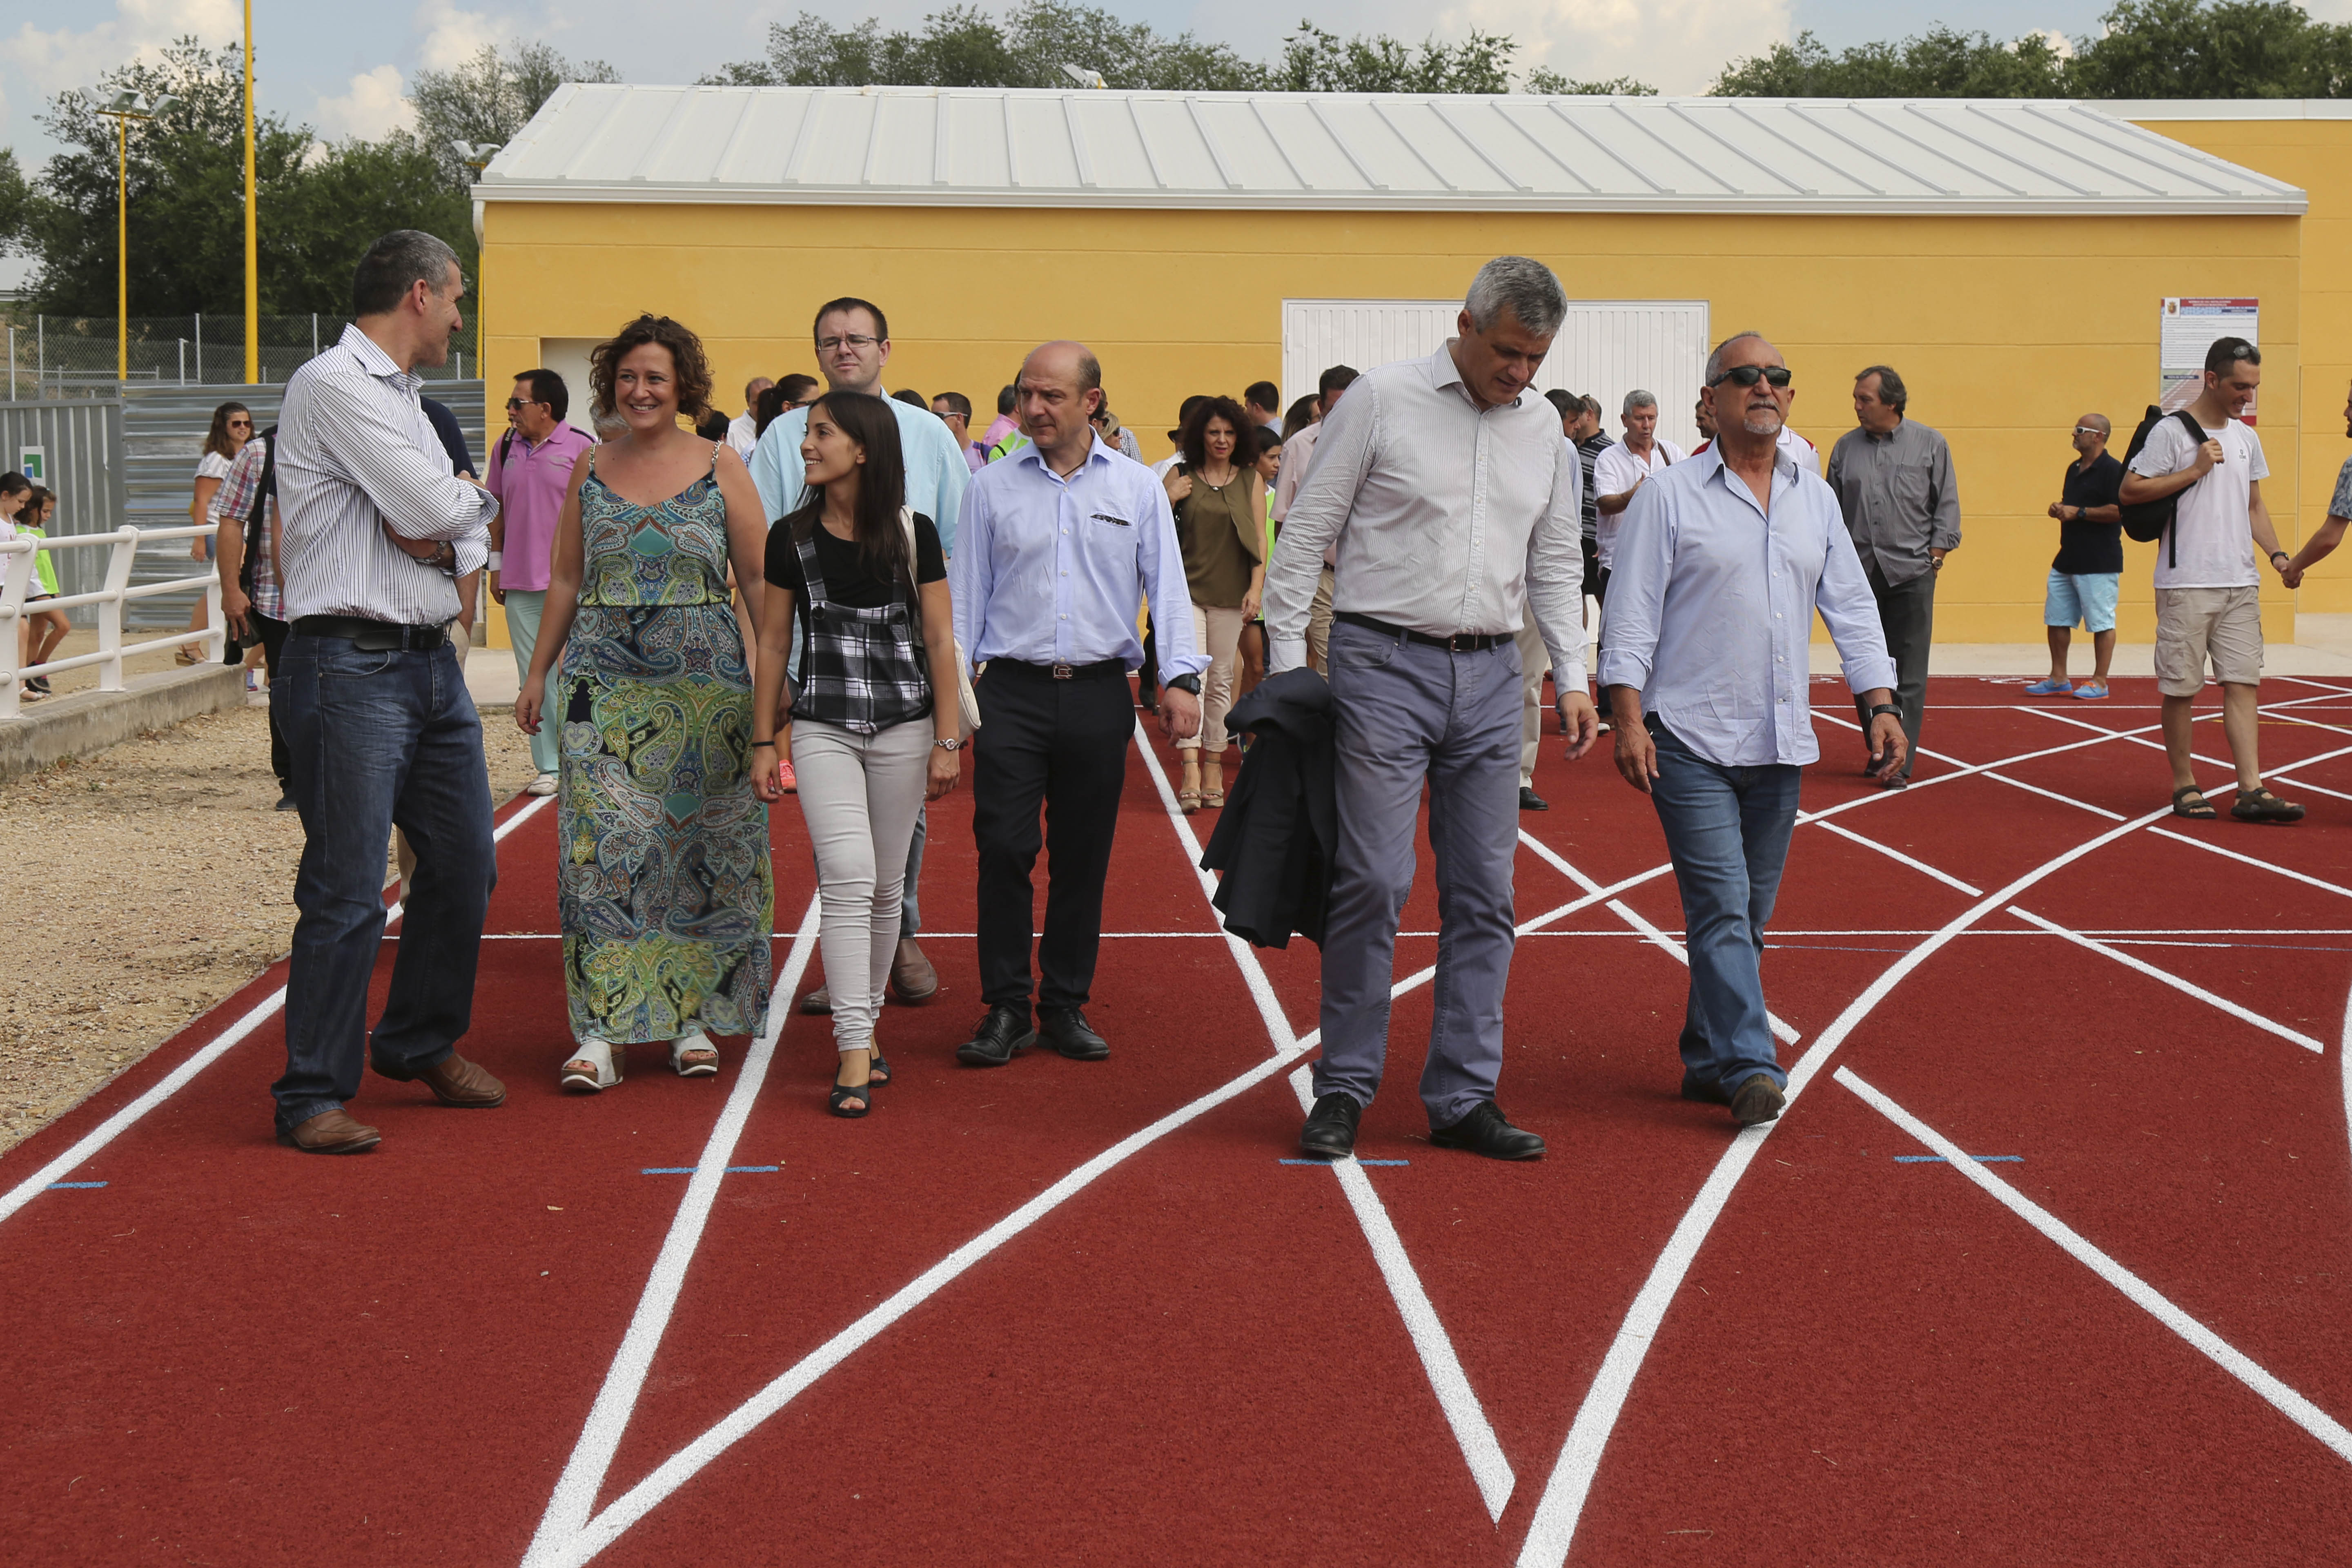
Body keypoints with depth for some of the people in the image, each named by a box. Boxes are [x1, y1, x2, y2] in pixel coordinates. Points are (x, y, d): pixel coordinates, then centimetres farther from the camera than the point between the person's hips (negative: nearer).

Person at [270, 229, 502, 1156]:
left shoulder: (404, 398, 20)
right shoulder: (335, 385, -11)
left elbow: (470, 538, 17)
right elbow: (436, 509, -19)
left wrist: (444, 541, -5)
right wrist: (470, 500, 4)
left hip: (432, 662, 9)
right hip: (353, 668, -9)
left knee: (465, 867, 15)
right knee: (347, 892, -6)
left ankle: (420, 1043, 34)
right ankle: (313, 1097, 3)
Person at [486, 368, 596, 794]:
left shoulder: (580, 448, -5)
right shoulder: (506, 448, 11)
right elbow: (497, 508, 19)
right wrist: (496, 565, 15)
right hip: (520, 583, 5)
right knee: (533, 678, 5)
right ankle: (548, 766, 10)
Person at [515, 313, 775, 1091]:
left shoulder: (720, 465, 2)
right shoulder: (590, 469, 9)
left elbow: (759, 581, 2)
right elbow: (566, 580, 15)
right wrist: (538, 672, 12)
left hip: (705, 687, -1)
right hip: (604, 687, 1)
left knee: (702, 852, 3)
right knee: (602, 850, -6)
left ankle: (694, 1018, 13)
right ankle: (602, 1031, -4)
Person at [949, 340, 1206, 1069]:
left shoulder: (1138, 488, 6)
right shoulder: (991, 487, 7)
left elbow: (1168, 588, 6)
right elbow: (966, 591, 9)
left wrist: (1180, 679, -4)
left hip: (1098, 695, 1)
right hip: (1012, 692, 0)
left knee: (1083, 858, 5)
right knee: (1004, 847, -7)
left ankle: (1067, 1007, 16)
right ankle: (1005, 1009, 2)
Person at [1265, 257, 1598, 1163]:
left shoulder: (1541, 425, 12)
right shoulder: (1382, 400, -4)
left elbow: (1556, 562, 19)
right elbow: (1306, 534, -2)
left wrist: (1573, 679, 11)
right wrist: (1287, 664, -6)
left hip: (1489, 678, 5)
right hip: (1383, 663, -5)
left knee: (1484, 892, 4)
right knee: (1374, 880, -8)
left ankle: (1463, 1097, 11)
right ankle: (1344, 1087, 5)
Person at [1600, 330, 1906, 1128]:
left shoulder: (1816, 499, 13)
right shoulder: (1669, 497, -2)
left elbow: (1851, 607, 14)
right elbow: (1632, 613, -4)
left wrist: (1881, 704, 5)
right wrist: (1628, 719, -12)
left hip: (1780, 741, 5)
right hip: (1690, 737, -5)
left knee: (1749, 913, 9)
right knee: (1721, 906, -12)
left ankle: (1707, 1060, 19)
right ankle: (1748, 1066, -14)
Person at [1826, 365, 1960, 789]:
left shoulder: (1930, 445, 4)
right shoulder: (1846, 448, 10)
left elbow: (1947, 505, 7)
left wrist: (1936, 553, -2)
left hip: (1910, 573, -3)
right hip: (1859, 574, 3)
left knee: (1908, 674, -5)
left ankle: (1899, 761, -5)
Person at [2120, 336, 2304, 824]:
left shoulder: (2246, 438, 15)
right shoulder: (2171, 431, -6)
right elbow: (2129, 491, -12)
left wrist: (2277, 554, 9)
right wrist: (2195, 470, -13)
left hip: (2240, 583, 6)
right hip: (2185, 583, -6)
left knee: (2243, 682, 0)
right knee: (2180, 687, 0)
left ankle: (2251, 791, -3)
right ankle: (2184, 785, 12)